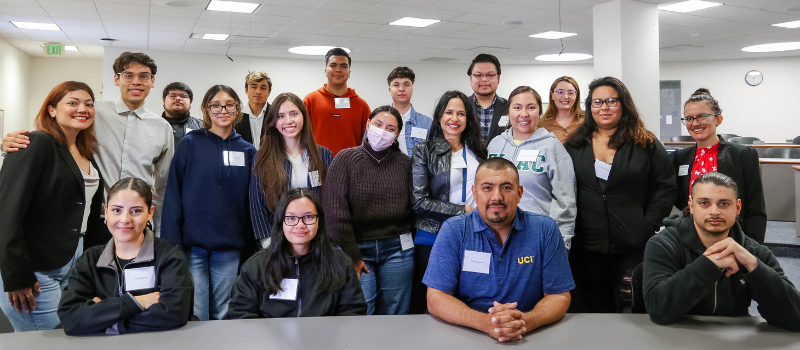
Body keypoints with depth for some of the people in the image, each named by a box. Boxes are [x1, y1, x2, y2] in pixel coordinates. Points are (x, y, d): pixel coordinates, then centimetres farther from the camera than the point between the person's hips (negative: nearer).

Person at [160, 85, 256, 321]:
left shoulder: (247, 151, 8)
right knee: (194, 316, 0)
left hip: (229, 247, 2)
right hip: (192, 243, -2)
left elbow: (252, 200, 11)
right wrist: (170, 243, -9)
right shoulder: (190, 144, 1)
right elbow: (173, 195, -2)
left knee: (223, 315, 10)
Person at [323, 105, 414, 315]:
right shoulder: (346, 159, -2)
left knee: (394, 315, 8)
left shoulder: (404, 163, 5)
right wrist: (352, 256, -8)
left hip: (397, 250, 2)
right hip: (358, 248, -2)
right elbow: (335, 211, -7)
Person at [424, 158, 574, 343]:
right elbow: (436, 298, -7)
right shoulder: (453, 231, -4)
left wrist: (526, 321, -22)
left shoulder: (545, 230, -1)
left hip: (532, 338, 1)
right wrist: (485, 322, -24)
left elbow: (559, 296, -1)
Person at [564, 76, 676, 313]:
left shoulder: (645, 144, 2)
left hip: (632, 249, -2)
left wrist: (648, 227, -8)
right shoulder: (575, 145, 8)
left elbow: (666, 188, 0)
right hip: (586, 248, 2)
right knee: (596, 312, 13)